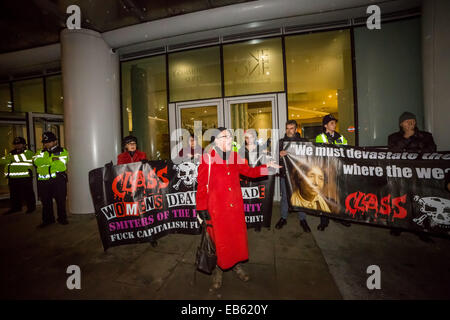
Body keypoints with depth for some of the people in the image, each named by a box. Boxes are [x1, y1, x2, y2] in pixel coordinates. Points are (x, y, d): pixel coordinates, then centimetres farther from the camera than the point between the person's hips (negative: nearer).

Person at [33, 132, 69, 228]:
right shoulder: (41, 152, 14)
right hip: (43, 181, 4)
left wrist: (45, 162, -9)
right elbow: (36, 161, -8)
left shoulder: (63, 152, 1)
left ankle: (62, 218, 18)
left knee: (61, 200, 3)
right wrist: (51, 159, -17)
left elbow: (61, 165, -13)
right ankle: (47, 220, 26)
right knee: (46, 202, 12)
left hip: (58, 180, -4)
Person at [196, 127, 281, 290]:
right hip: (216, 207, -5)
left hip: (235, 206, 5)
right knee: (218, 239, 10)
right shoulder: (208, 157, -11)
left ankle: (236, 264, 43)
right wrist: (202, 208, -9)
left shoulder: (235, 156, 6)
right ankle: (218, 269, 35)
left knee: (237, 236, 17)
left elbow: (249, 171, 14)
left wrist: (267, 167, 1)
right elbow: (202, 184, -10)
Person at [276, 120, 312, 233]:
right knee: (285, 196, 9)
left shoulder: (303, 141, 5)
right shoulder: (281, 142, 6)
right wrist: (280, 154, -23)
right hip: (285, 174, 0)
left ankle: (302, 219, 24)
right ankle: (283, 217, 26)